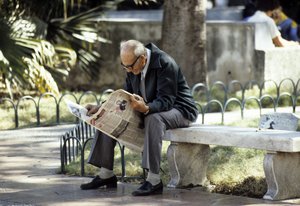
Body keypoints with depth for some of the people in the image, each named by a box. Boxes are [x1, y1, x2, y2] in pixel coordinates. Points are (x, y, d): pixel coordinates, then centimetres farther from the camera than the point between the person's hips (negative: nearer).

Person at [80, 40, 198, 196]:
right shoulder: (133, 67, -3)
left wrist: (146, 108, -51)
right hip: (148, 108, 8)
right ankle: (106, 175, 0)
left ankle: (154, 180, -39)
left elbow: (166, 101, -31)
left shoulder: (165, 64, -26)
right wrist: (100, 107, -6)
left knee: (153, 119, -40)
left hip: (178, 109, -8)